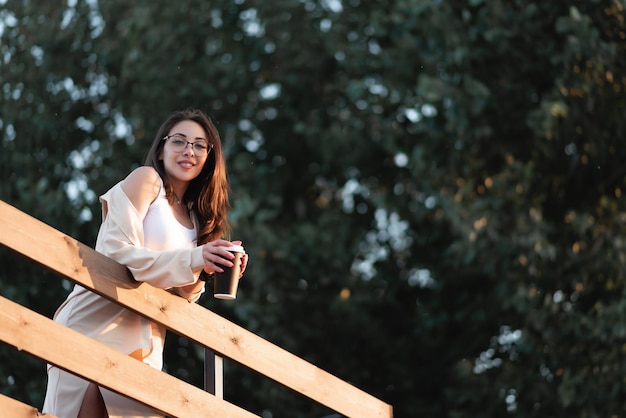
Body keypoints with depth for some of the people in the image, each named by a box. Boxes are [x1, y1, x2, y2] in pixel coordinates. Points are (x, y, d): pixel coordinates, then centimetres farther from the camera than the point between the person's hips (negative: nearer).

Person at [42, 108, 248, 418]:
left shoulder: (194, 217, 17)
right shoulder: (146, 179, -2)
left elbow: (177, 293, 13)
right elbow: (117, 252, -14)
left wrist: (202, 273, -7)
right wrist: (191, 261, -22)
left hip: (145, 345, 7)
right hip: (97, 327, -7)